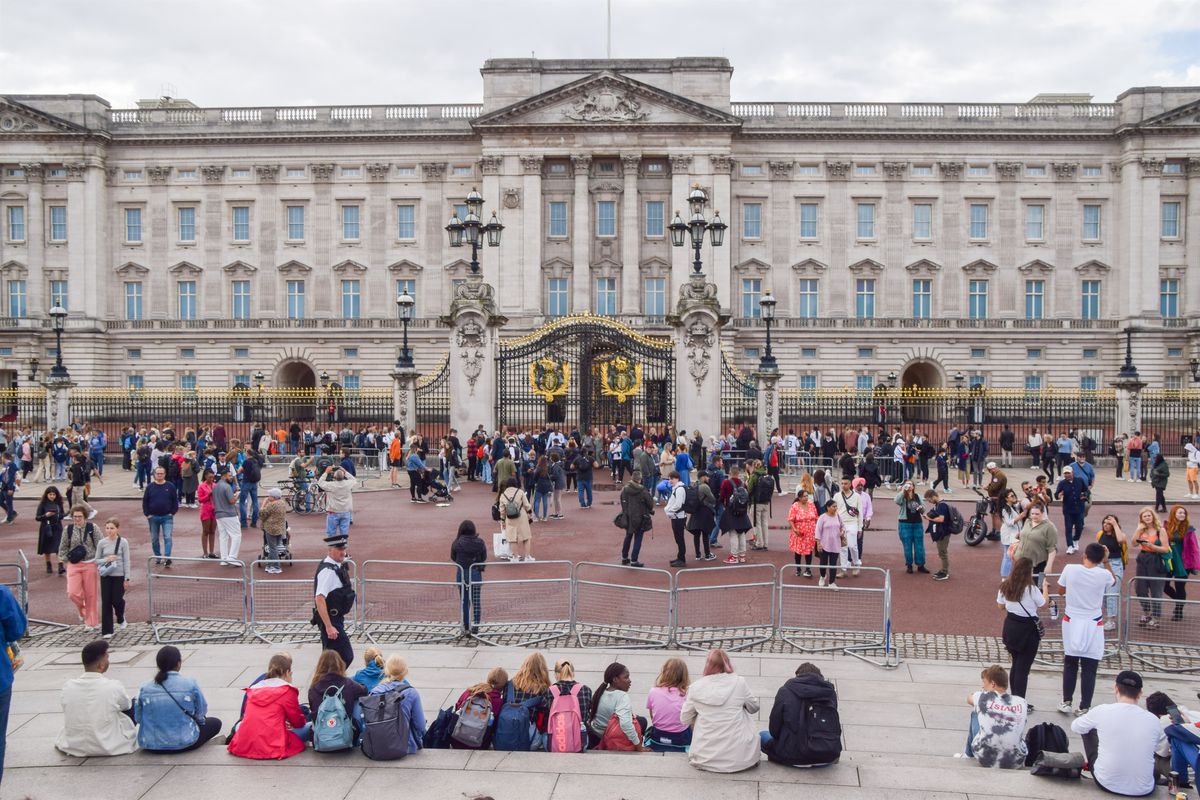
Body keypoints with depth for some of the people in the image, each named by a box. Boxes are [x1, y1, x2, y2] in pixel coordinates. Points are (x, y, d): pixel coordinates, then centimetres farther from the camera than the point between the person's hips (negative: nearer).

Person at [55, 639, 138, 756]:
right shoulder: (113, 687, -20)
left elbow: (66, 711, 7)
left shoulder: (68, 687, -12)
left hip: (73, 748, 4)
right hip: (110, 748, -4)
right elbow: (127, 706, 1)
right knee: (134, 705, 15)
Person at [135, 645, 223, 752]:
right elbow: (201, 712, -2)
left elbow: (138, 718, -2)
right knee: (215, 723, 21)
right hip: (183, 743, -3)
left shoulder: (145, 688, -5)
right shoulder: (190, 684, -12)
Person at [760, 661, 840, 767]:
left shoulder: (785, 691, -4)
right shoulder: (830, 691, 3)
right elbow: (835, 729, 10)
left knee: (762, 735, 21)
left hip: (794, 757, -2)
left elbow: (774, 729, 1)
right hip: (828, 757, 2)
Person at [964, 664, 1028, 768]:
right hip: (1015, 763, 2)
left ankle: (969, 755, 36)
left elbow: (969, 698, 20)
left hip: (985, 759, -2)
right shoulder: (1021, 702, -1)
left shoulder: (983, 697, -5)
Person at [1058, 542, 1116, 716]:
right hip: (1093, 625, -1)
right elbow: (1113, 581, 14)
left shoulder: (1070, 569, -11)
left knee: (1070, 664, 16)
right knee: (1089, 668, 6)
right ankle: (1084, 707, 8)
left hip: (1071, 622, 1)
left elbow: (1062, 590, 5)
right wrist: (1106, 562, 14)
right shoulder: (1104, 575, -12)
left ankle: (1066, 702, 19)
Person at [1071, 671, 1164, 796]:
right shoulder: (1153, 720, -5)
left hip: (1106, 783, -2)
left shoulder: (1103, 710, -9)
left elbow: (1075, 727, 11)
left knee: (1089, 729, 21)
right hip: (1143, 790, 2)